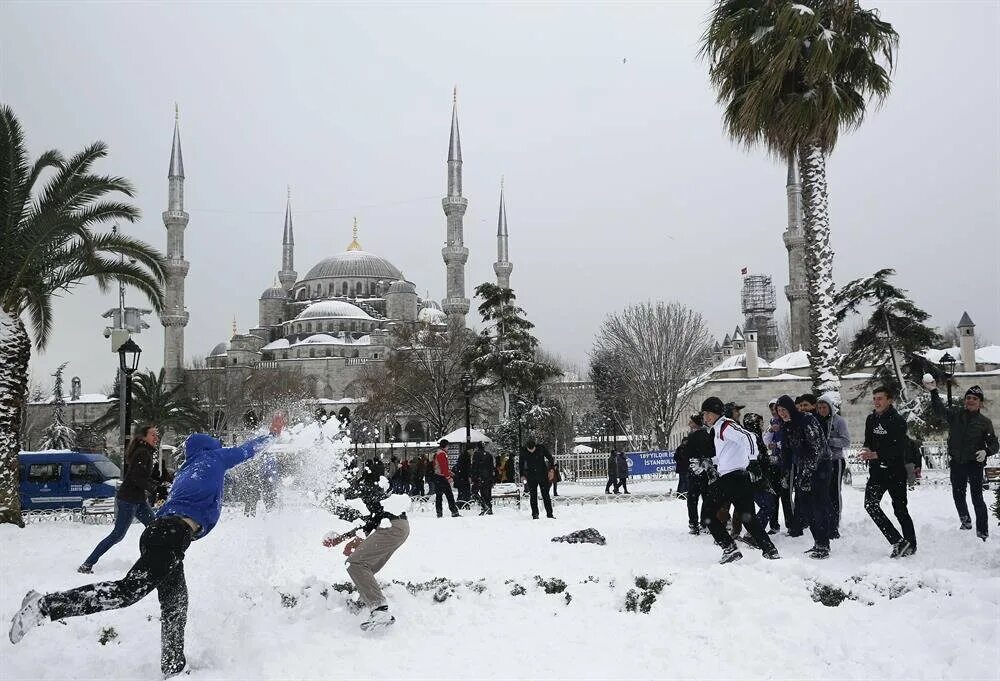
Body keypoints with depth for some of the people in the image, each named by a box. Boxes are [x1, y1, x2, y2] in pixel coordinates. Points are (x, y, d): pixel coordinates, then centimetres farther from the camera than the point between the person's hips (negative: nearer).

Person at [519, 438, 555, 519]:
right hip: (531, 476, 1)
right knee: (533, 495, 2)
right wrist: (522, 475, 5)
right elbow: (521, 463, 6)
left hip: (543, 475, -1)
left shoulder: (542, 448, -11)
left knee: (545, 494, 0)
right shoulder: (523, 451, -6)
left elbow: (550, 458, 1)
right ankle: (535, 514, 8)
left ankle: (549, 513, 4)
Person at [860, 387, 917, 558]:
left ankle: (911, 545, 10)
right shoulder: (871, 419, 10)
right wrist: (866, 450, -6)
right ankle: (898, 542, -1)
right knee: (870, 504, -6)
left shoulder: (898, 421, -11)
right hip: (877, 471, 6)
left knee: (900, 509, -2)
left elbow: (898, 449, -18)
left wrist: (875, 454, -27)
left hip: (896, 471, -6)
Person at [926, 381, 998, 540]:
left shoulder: (985, 422, -3)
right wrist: (933, 392, -29)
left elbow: (994, 444, -3)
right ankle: (965, 521, 38)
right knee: (958, 495, 16)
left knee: (977, 498, -5)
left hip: (975, 463, -3)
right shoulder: (956, 414, 1)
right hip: (957, 463, 3)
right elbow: (939, 409, -15)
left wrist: (986, 452, -25)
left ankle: (982, 533, 1)